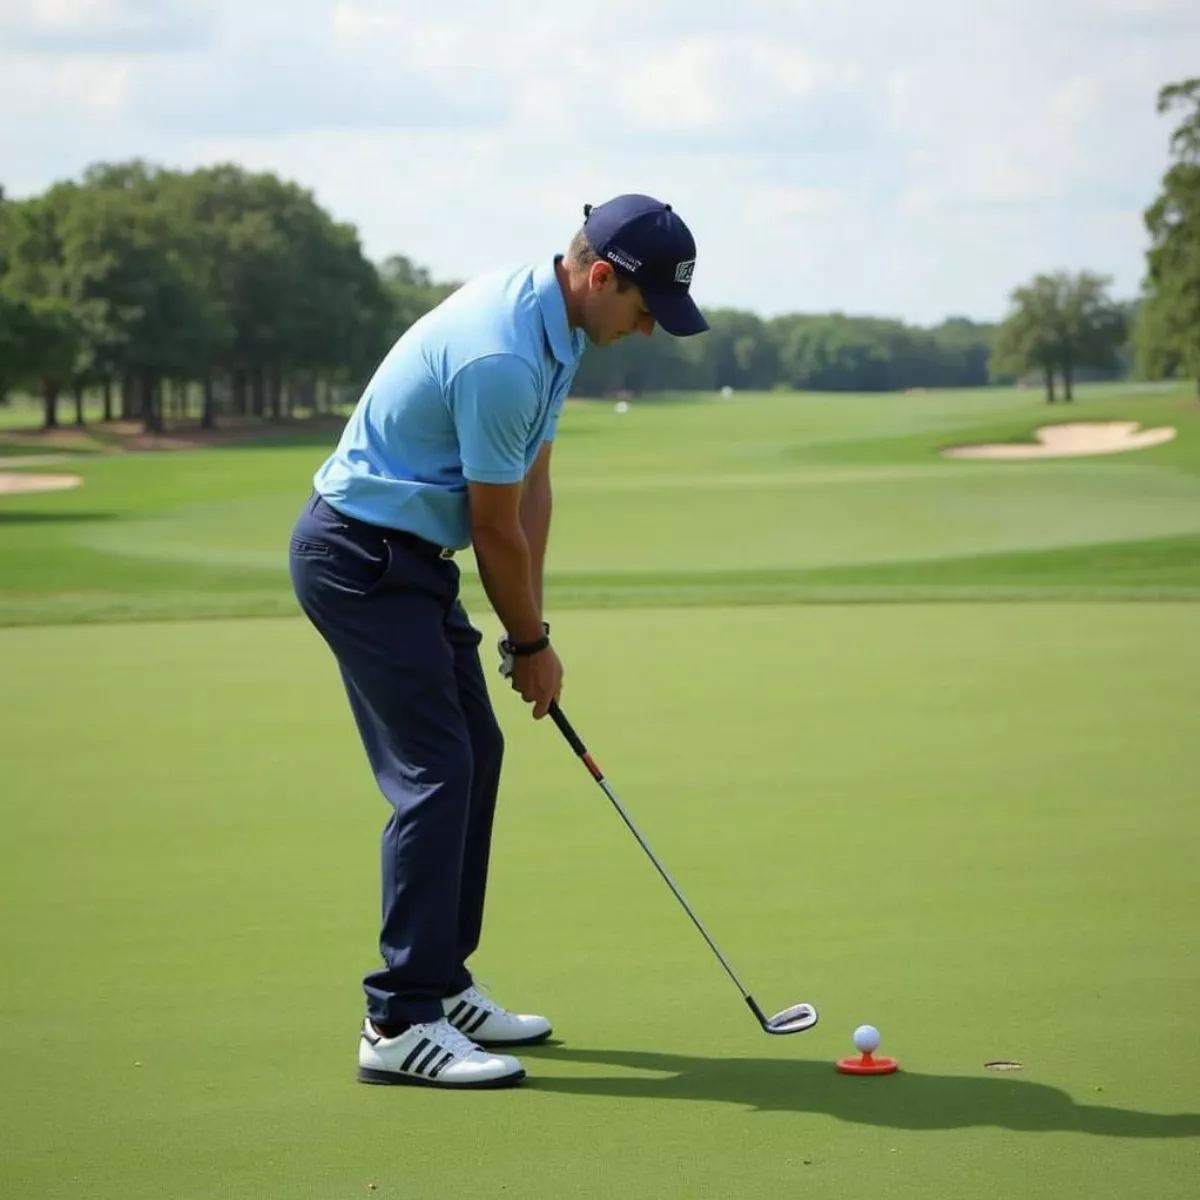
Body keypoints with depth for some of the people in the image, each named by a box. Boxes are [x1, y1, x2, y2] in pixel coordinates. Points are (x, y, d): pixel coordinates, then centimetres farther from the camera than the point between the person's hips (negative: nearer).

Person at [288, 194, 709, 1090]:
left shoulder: (550, 323, 5)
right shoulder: (501, 359, -27)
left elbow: (532, 484, 10)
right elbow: (496, 529, -17)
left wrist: (531, 623, 6)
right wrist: (532, 643, -2)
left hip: (408, 555, 11)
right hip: (360, 555, -11)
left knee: (475, 753, 13)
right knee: (436, 769, -13)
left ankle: (440, 983, 21)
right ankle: (399, 1024, -10)